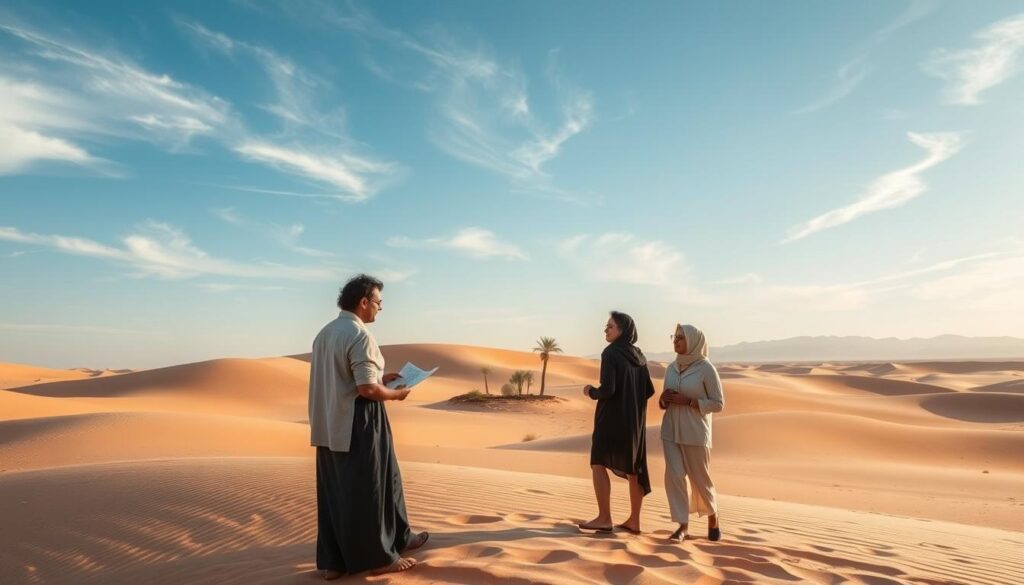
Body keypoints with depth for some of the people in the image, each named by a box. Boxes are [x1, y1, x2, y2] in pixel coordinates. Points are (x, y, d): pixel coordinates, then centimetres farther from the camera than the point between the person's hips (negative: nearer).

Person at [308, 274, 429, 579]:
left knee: (335, 493, 14)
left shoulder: (325, 333, 11)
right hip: (357, 426, -8)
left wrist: (379, 378, 17)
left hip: (329, 427, 9)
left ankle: (332, 561, 22)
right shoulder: (359, 335, -18)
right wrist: (396, 393, -6)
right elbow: (367, 389, -23)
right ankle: (379, 556, 18)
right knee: (368, 491, 5)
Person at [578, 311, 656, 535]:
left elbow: (607, 389, -21)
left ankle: (604, 518, 4)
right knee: (634, 468, 11)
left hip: (612, 416, -7)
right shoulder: (639, 355, 8)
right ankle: (634, 520, 16)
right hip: (635, 419, 7)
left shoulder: (610, 353, -14)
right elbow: (649, 391, 9)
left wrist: (591, 392, -2)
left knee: (598, 464, 5)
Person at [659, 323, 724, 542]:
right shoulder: (671, 368, 6)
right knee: (674, 475, -4)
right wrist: (664, 399, -7)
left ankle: (713, 518, 33)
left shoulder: (706, 368, -10)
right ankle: (682, 525, 6)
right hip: (670, 431, 5)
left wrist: (688, 401, -19)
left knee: (700, 479, 7)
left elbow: (718, 403, -9)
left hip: (695, 432, -4)